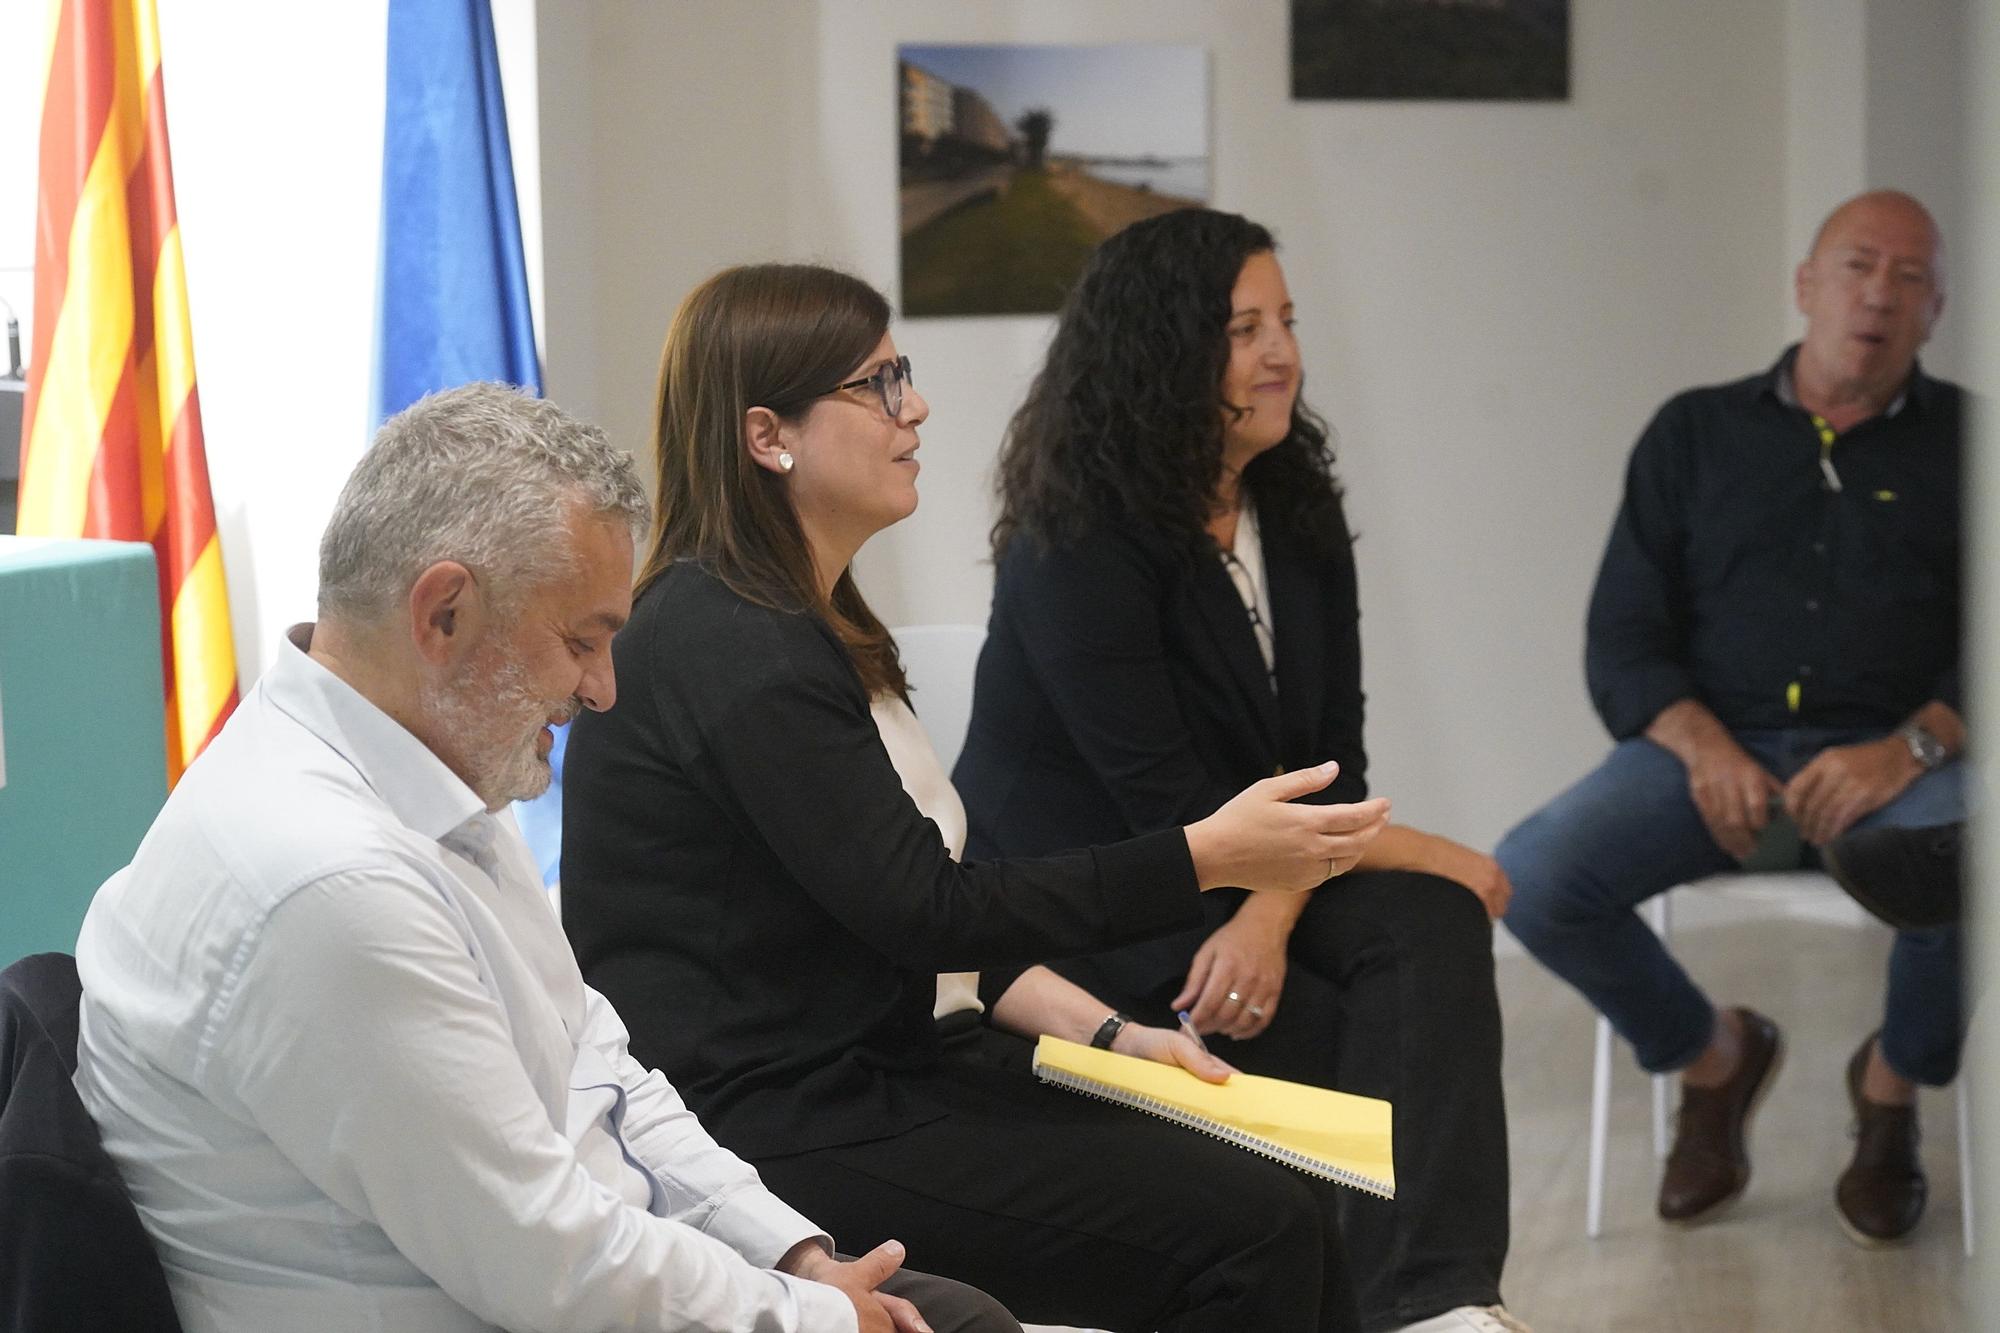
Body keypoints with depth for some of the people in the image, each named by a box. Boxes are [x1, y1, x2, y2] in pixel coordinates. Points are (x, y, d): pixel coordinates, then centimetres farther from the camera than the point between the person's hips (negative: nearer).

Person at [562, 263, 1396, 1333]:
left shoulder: (793, 623, 16)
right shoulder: (733, 651, -17)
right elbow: (917, 905, -20)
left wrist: (1094, 1031, 7)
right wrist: (1208, 858, -20)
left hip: (859, 1064, 10)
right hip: (770, 1132, -10)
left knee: (1269, 1191, -1)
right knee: (1252, 1232, -17)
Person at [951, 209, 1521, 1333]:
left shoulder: (1296, 513, 5)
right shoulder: (1076, 549, -16)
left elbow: (1332, 762, -1)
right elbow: (1169, 807, -20)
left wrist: (1272, 911, -23)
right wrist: (1412, 849, -17)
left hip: (1259, 879, 6)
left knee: (1433, 929, -25)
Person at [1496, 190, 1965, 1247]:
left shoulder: (1965, 442, 10)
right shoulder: (1696, 434, 14)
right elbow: (1622, 642, 8)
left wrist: (1911, 747, -17)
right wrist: (1701, 746, -12)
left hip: (1894, 758, -1)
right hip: (1713, 748, 1)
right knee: (1532, 879, -27)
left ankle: (1894, 1081, 1)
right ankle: (1708, 1056, 5)